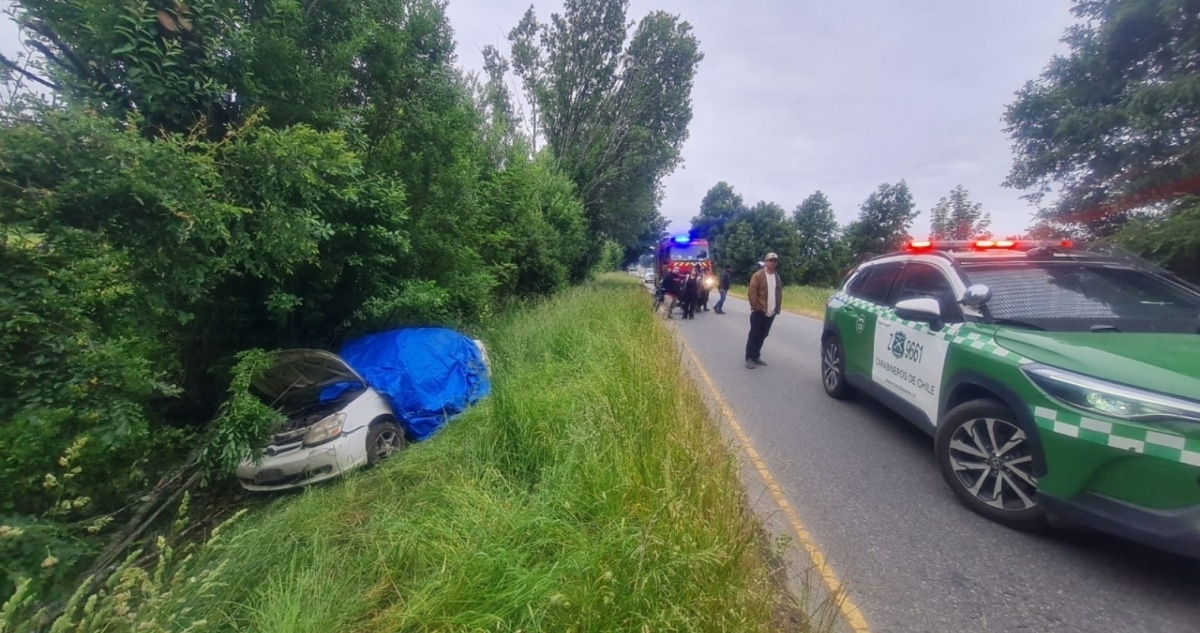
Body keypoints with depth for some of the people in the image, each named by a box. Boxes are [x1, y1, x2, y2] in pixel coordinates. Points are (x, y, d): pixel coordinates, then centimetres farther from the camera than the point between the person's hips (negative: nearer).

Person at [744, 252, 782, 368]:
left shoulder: (777, 277, 13)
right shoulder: (758, 275, -9)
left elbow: (779, 293, 17)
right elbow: (751, 292, -13)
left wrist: (778, 307, 10)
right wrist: (756, 307, -15)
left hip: (771, 313, 6)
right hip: (759, 312, -6)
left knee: (763, 335, 12)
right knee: (754, 335, -2)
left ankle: (756, 356, 23)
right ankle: (749, 358, 4)